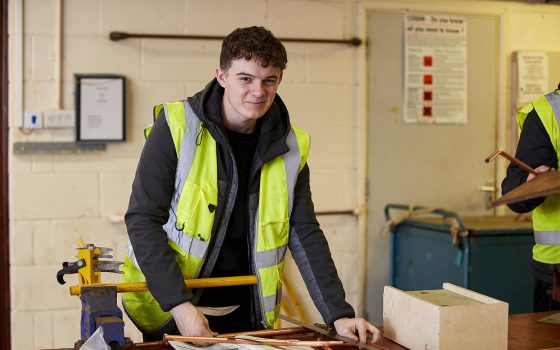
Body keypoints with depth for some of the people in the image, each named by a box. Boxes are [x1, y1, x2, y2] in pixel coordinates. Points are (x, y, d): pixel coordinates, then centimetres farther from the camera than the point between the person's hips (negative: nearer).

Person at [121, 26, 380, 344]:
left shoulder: (290, 145, -3)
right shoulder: (178, 127, -15)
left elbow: (305, 235, -1)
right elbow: (143, 220, -16)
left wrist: (339, 314, -9)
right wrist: (179, 304, -26)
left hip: (247, 314, 4)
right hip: (168, 310, -3)